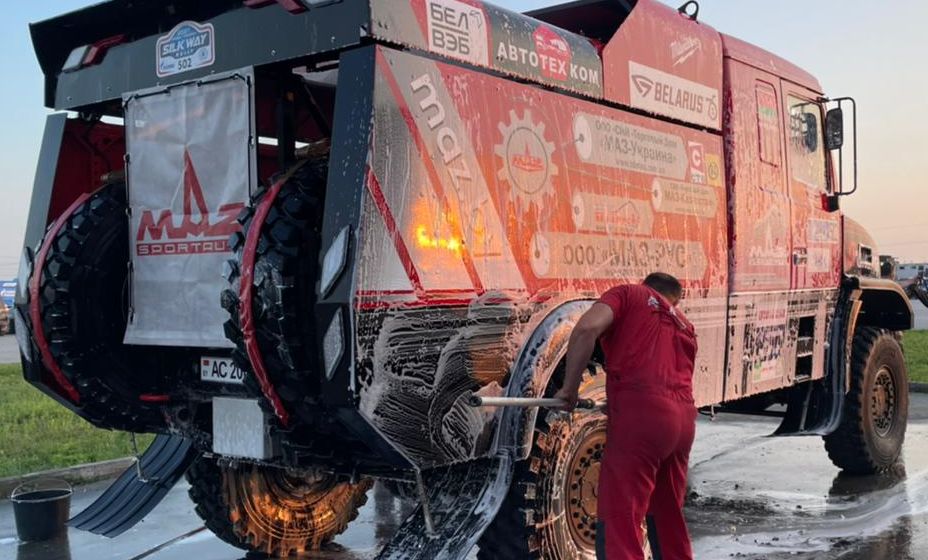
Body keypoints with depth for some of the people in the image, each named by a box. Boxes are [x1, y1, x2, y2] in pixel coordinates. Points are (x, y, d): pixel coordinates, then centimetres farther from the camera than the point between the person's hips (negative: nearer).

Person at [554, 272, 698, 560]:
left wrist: (569, 387, 0)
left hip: (641, 414, -7)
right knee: (669, 517, 24)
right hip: (683, 420, 7)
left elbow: (587, 327, -8)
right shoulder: (683, 325, 30)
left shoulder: (628, 294, 12)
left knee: (618, 524, -8)